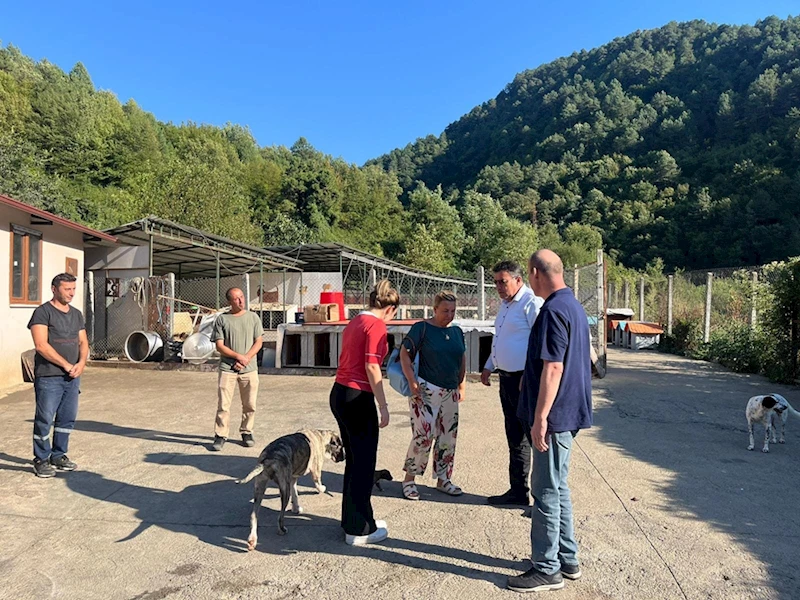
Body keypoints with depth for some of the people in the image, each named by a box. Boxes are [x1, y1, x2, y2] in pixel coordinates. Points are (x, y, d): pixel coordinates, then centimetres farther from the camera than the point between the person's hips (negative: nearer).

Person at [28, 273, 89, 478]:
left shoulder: (76, 314, 14)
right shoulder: (43, 312, -7)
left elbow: (83, 342, 13)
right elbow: (41, 346, -15)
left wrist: (81, 363, -6)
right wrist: (66, 365, -13)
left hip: (72, 377, 6)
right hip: (49, 377, -6)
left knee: (67, 419, 12)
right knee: (45, 419, 1)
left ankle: (59, 455, 26)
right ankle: (41, 460, 15)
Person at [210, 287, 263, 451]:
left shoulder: (253, 317, 5)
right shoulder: (222, 319, 1)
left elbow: (258, 342, 3)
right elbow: (219, 346, -2)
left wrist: (246, 359, -10)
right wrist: (238, 356, -13)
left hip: (249, 368, 2)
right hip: (227, 368, -1)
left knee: (249, 404, 8)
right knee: (223, 404, -1)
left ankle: (246, 432, 23)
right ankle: (220, 436, 10)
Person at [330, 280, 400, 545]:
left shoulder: (355, 322, 15)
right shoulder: (376, 325, -12)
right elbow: (371, 367, -19)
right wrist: (383, 406, -14)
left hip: (339, 394, 9)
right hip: (358, 397, -9)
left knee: (354, 461, 19)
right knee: (364, 464, 3)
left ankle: (354, 520, 32)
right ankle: (359, 530, 14)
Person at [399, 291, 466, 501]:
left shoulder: (457, 332, 11)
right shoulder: (422, 328, -7)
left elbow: (462, 360, 19)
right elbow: (404, 354, -9)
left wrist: (461, 386, 13)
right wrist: (412, 382, -15)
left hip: (450, 392, 6)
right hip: (425, 390, -6)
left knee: (448, 436, 10)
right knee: (423, 435, -9)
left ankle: (443, 479, 24)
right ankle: (409, 479, 8)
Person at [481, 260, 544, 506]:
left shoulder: (532, 303, -13)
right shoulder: (506, 305, 17)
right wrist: (488, 367, 23)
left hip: (526, 380, -9)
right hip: (507, 379, 10)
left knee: (534, 437, -4)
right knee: (515, 438, 16)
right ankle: (518, 491, 27)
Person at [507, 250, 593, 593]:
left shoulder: (553, 311, -19)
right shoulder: (573, 306, 12)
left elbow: (553, 367, -24)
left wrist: (540, 417, -22)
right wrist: (528, 379, 27)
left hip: (555, 415, -10)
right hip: (568, 412, 10)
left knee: (546, 491, 1)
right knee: (557, 488, 18)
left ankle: (547, 569, 14)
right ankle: (567, 560, 29)